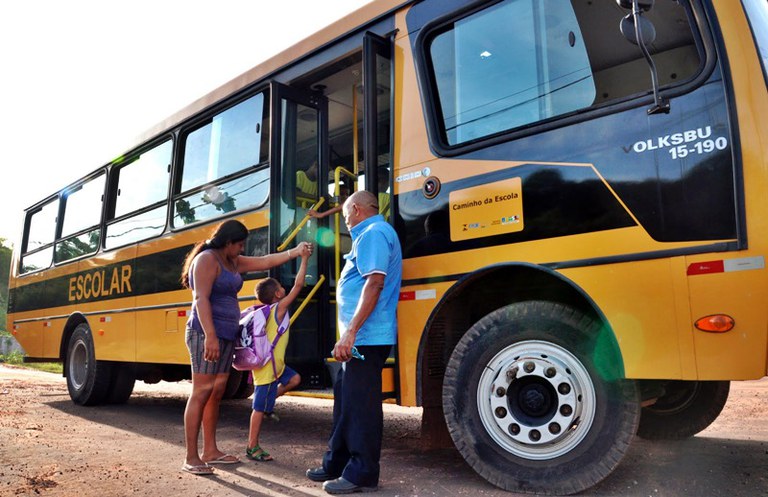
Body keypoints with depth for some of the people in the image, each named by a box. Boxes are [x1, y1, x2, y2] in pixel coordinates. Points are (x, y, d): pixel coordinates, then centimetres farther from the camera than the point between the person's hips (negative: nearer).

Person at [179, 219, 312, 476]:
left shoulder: (232, 261, 17)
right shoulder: (207, 259, -11)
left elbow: (264, 262, 21)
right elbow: (201, 298, -20)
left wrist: (294, 252, 13)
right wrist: (210, 336, -27)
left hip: (226, 335, 9)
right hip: (206, 334, -9)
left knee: (216, 393, 10)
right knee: (201, 393, -8)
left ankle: (210, 451, 18)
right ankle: (191, 458, -2)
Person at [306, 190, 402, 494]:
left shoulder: (374, 233, -11)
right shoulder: (369, 235, 21)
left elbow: (374, 283, -23)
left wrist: (350, 332, -26)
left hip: (366, 338, -11)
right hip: (359, 338, 11)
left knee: (361, 403, -2)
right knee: (346, 397, 17)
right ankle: (336, 463, 29)